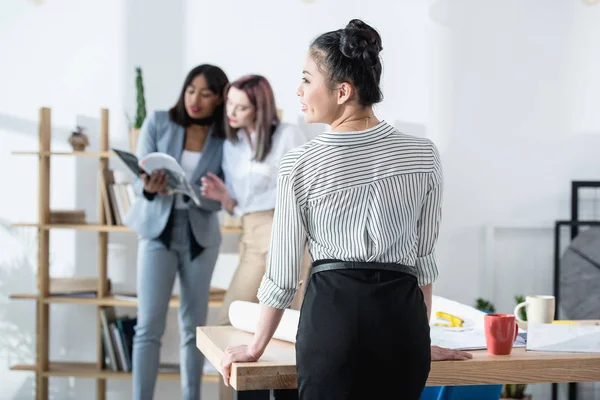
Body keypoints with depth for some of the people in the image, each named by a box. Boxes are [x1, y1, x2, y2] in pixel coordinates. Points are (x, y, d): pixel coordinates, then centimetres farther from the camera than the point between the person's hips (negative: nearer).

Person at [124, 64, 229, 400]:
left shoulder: (225, 139, -6)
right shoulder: (158, 122, -5)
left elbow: (219, 199, -11)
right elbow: (139, 179, -6)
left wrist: (181, 189, -29)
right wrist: (150, 188, -30)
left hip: (201, 236, 1)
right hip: (158, 231, -1)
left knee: (195, 326, 8)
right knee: (150, 326, -9)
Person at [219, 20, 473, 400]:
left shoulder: (301, 164, -7)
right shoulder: (424, 155, 1)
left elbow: (283, 273, -1)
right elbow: (424, 260, 9)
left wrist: (255, 348, 14)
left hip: (333, 315, -3)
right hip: (402, 316, 3)